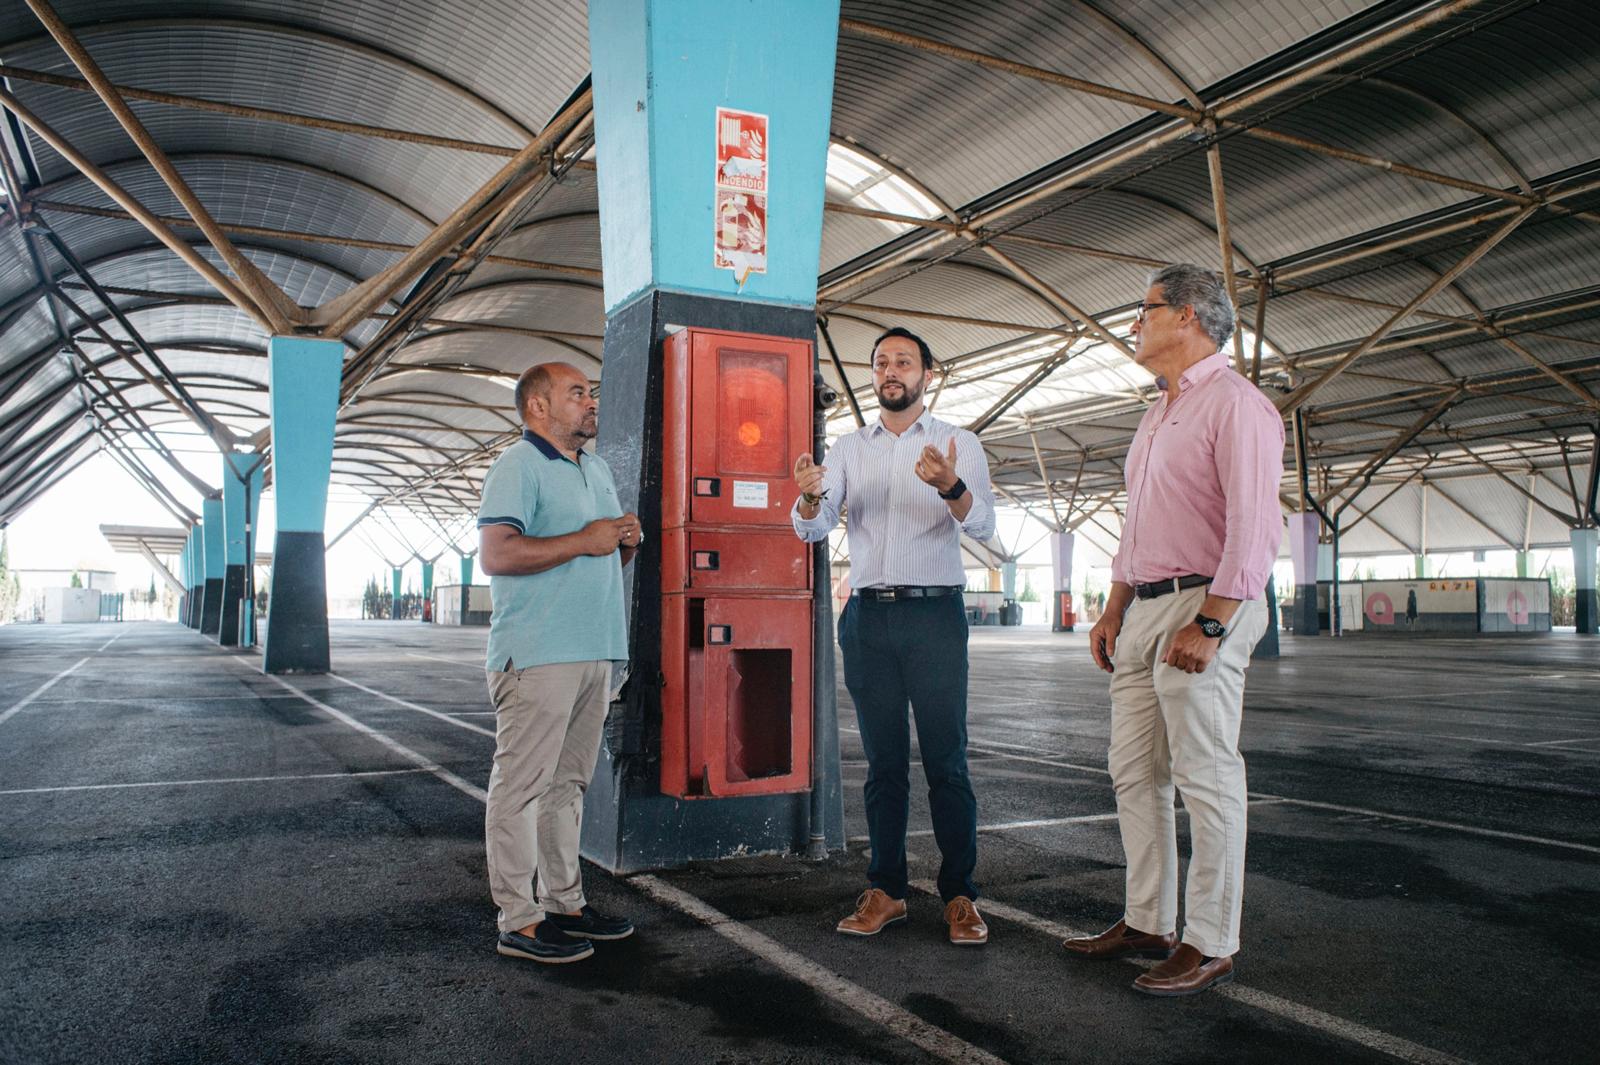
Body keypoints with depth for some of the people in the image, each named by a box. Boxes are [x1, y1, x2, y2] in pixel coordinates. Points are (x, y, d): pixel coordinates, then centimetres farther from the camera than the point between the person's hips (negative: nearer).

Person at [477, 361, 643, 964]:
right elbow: (496, 554, -20)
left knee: (567, 782, 14)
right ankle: (519, 920, 3)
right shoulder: (518, 466, -7)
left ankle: (563, 902, 23)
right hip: (537, 654, -9)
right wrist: (584, 540, -16)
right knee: (521, 784, -4)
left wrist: (626, 543, 4)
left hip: (594, 652, 9)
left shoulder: (596, 471, 20)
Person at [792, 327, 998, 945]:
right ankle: (885, 891, 17)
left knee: (946, 762, -3)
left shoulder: (959, 445, 4)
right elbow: (812, 530, 2)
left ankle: (960, 896, 7)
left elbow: (983, 527, -10)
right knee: (883, 763, 9)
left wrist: (951, 486, -31)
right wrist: (809, 496, -21)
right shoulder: (850, 448, 13)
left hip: (934, 615, -3)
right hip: (868, 616, 3)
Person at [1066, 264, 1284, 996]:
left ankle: (1210, 946, 7)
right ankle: (1146, 924, 22)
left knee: (1206, 779, -3)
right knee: (1135, 773, 11)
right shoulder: (1158, 416, 21)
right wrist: (1115, 608, 16)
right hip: (1145, 608, 10)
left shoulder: (1235, 404, -9)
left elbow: (1254, 527, -17)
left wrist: (1209, 623, -23)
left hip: (1203, 606, -9)